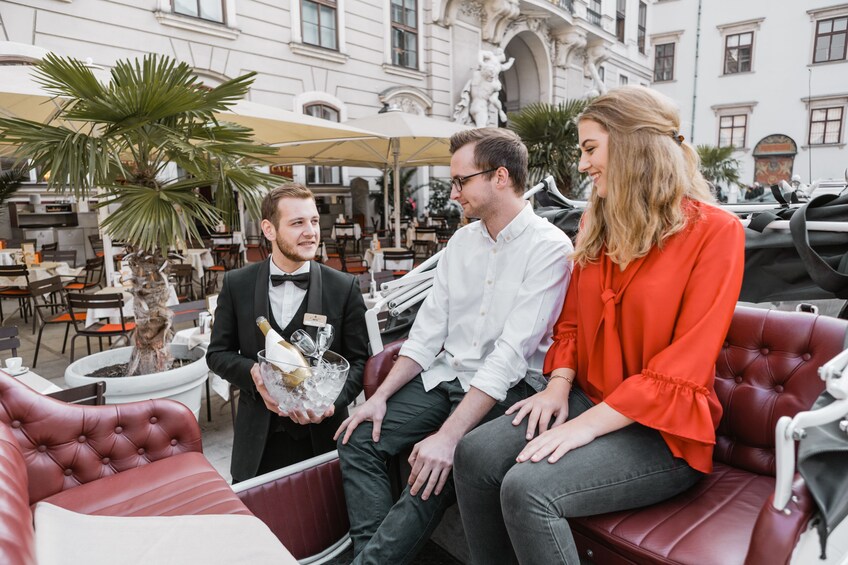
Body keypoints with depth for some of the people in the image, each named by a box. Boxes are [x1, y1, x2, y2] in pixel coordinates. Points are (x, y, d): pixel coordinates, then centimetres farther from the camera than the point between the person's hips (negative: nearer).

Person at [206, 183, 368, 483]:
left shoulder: (344, 287, -6)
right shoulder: (237, 284, -1)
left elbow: (358, 360, -2)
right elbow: (218, 353, 5)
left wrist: (333, 400, -20)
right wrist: (253, 372, -15)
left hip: (321, 436, -1)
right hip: (258, 441, 1)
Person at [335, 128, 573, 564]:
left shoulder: (550, 249, -13)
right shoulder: (462, 241, 9)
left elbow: (512, 354, -21)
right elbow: (428, 329, 7)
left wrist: (448, 436, -26)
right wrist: (380, 397, -3)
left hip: (506, 389, -6)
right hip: (444, 375, 7)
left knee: (439, 467, -28)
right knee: (359, 441, -7)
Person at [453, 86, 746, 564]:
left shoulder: (715, 231, -12)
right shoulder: (598, 224, 9)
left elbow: (685, 367, -18)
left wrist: (588, 425, -22)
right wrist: (559, 386, -5)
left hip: (664, 428, -6)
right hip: (588, 399, 6)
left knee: (527, 490, -26)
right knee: (475, 456, -15)